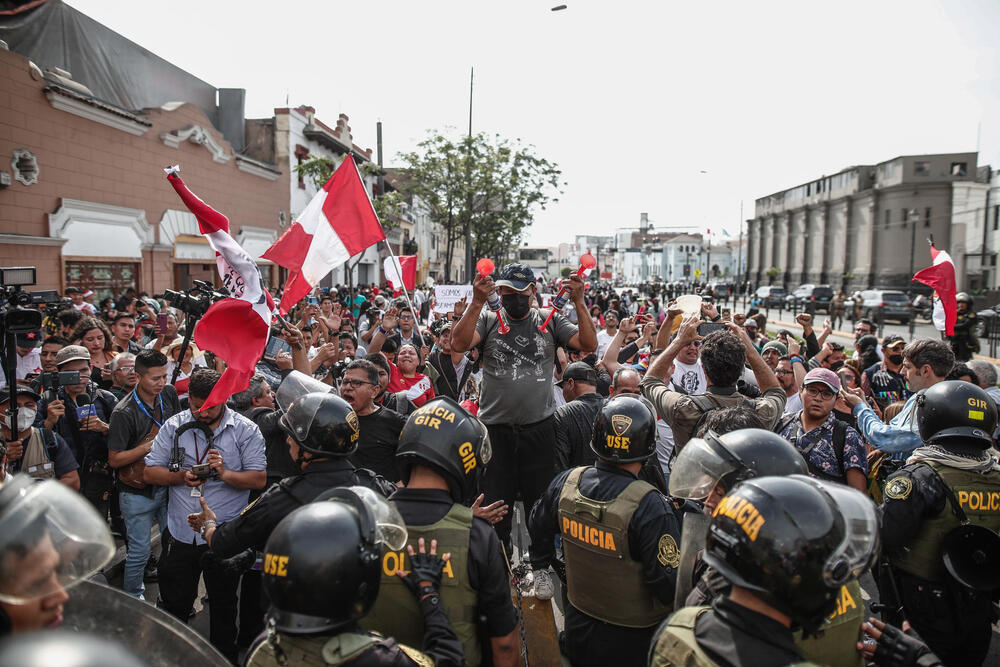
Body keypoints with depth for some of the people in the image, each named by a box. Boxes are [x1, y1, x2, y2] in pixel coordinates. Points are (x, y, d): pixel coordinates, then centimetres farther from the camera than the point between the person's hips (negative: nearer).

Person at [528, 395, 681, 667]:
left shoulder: (566, 483, -11)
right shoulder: (651, 507, -28)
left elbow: (538, 528, 8)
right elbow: (670, 586, -23)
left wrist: (540, 569, 26)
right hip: (631, 640, -4)